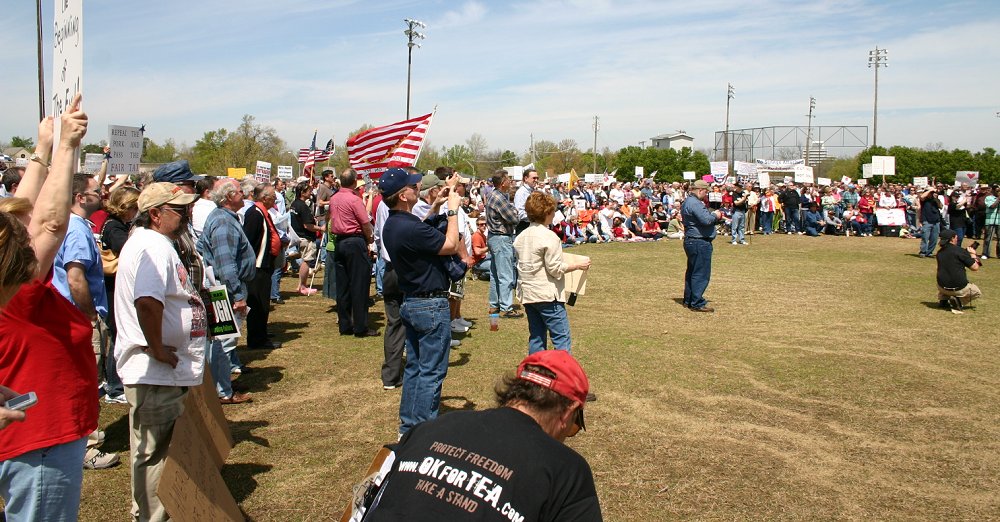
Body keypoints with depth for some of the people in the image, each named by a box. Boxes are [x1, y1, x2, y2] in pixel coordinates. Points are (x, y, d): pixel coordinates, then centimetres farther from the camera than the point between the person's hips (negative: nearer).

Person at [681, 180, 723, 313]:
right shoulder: (694, 203, -18)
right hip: (699, 242, -11)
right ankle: (697, 303, -5)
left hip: (691, 241, 11)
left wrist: (715, 217, 10)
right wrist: (715, 215, -7)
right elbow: (706, 219, -27)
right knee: (701, 273, -8)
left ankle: (688, 300, 24)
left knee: (692, 271, 17)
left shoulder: (689, 201, 18)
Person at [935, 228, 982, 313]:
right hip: (959, 289, -5)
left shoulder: (939, 252, 4)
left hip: (942, 288, 5)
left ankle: (943, 300, 14)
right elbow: (975, 268, -6)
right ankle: (959, 301, -3)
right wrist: (973, 255, 10)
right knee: (977, 292, 24)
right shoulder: (960, 251, -14)